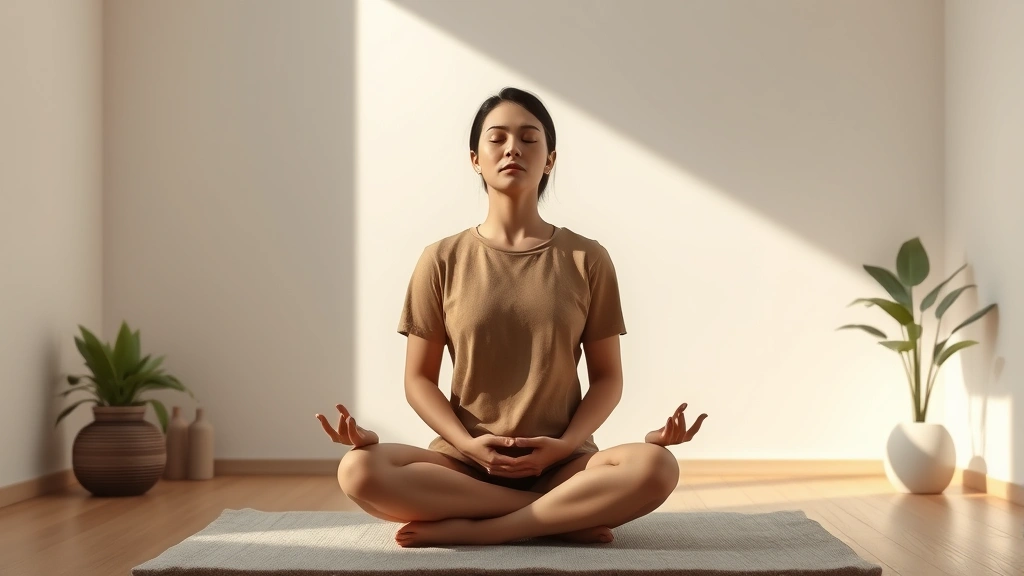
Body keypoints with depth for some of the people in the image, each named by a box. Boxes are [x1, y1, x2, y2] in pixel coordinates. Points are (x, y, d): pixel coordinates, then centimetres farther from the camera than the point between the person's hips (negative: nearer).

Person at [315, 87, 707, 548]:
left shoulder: (587, 259, 3)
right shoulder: (442, 260, 2)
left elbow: (607, 377, 5)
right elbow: (419, 378, 4)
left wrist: (566, 445, -12)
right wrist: (466, 443, -13)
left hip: (562, 463, 0)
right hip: (464, 462, 1)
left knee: (656, 467, -31)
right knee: (359, 470, -30)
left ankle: (464, 530, -21)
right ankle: (569, 516, -19)